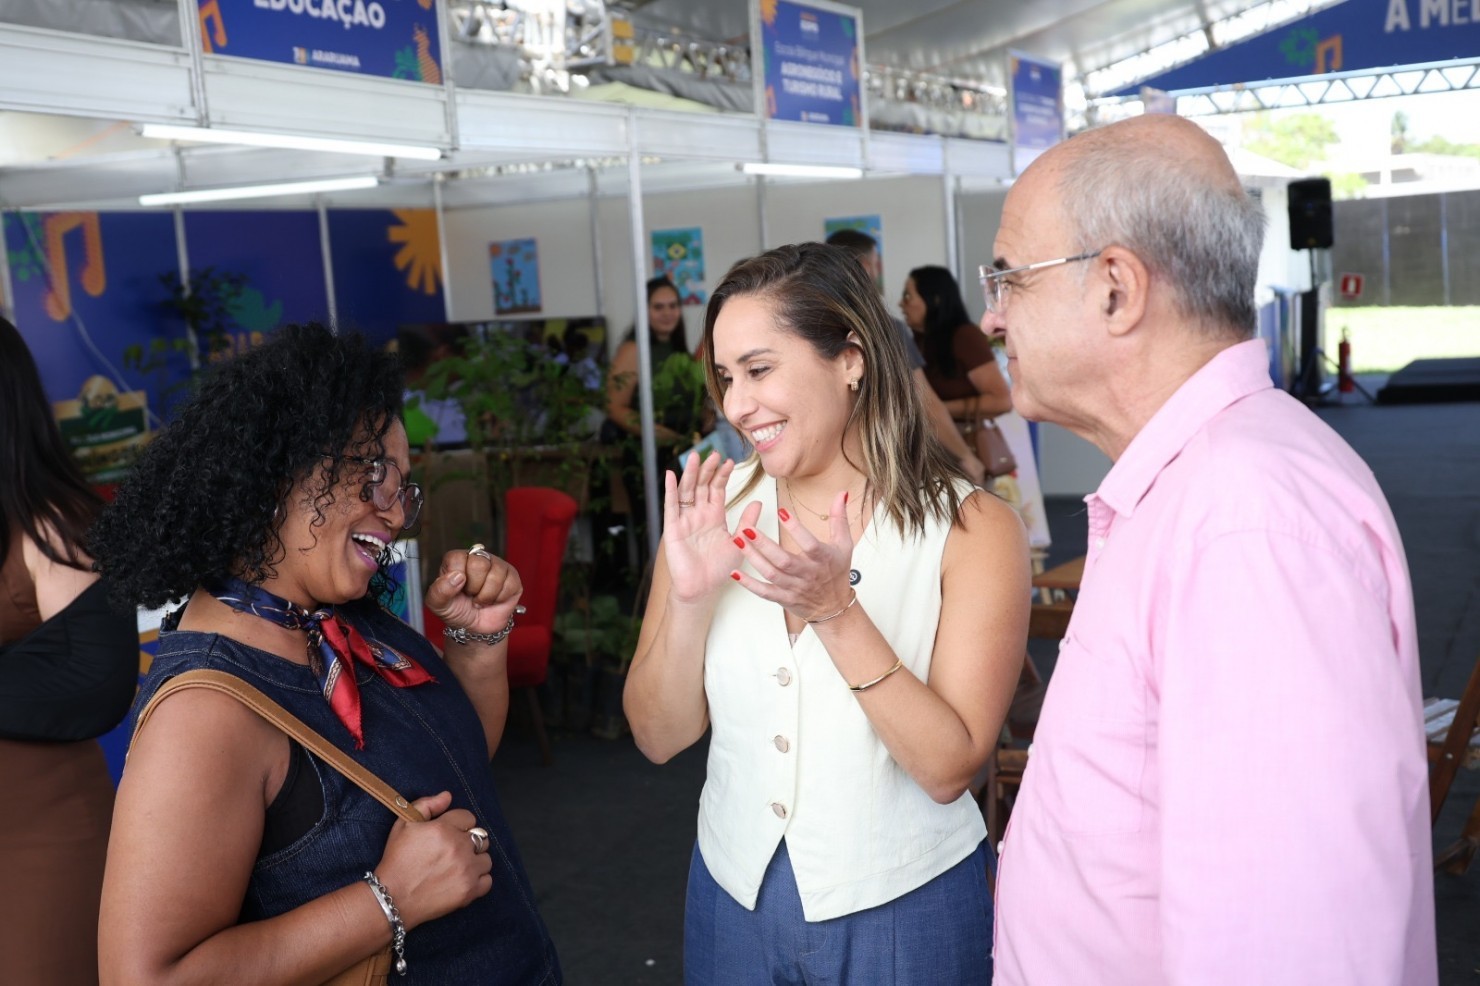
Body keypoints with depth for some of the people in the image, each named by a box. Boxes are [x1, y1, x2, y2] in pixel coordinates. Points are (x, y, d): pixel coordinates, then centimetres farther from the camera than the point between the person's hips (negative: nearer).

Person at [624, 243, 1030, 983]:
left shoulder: (971, 528, -14)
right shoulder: (713, 507, -5)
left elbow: (949, 768, -18)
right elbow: (658, 738, -4)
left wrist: (835, 609, -29)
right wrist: (688, 597, -21)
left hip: (903, 912, -3)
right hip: (734, 895, 3)